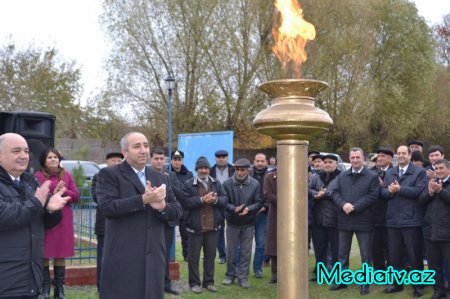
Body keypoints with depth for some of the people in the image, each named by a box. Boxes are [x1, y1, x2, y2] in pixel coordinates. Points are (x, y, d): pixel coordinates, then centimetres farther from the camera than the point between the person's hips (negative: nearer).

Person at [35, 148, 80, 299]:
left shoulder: (67, 175, 10)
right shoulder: (38, 176, 0)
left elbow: (76, 196, 5)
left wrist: (63, 191, -10)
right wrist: (53, 193, -15)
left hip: (63, 220, 3)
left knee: (61, 255, 5)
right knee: (44, 255, 0)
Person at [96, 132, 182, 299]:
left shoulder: (160, 178, 15)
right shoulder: (109, 175, -1)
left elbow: (177, 212, 11)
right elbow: (107, 207, -15)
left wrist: (162, 206, -12)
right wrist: (143, 199, -21)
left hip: (153, 257, 5)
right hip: (123, 259, -5)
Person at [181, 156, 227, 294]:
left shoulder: (216, 183, 9)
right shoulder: (188, 184, -5)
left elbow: (225, 200, 3)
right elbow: (185, 202, -16)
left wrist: (215, 200, -17)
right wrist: (202, 200, -24)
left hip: (213, 226, 4)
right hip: (195, 226, -4)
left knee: (210, 255, 12)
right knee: (194, 256, 4)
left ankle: (209, 281, 23)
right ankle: (194, 282, 15)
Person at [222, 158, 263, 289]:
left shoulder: (255, 184, -6)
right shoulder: (227, 184, -9)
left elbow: (259, 202, -5)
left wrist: (248, 209, -24)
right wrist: (234, 209, -26)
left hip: (248, 224, 0)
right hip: (232, 223, 0)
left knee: (246, 251, 6)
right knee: (231, 251, 10)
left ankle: (243, 276, 17)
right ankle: (230, 275, 26)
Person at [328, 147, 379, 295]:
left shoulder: (372, 176, -2)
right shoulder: (342, 176, 10)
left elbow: (373, 196, -12)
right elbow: (334, 192, 2)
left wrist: (354, 207, -18)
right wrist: (343, 204, -18)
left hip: (363, 220, -3)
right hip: (344, 219, 4)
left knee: (366, 254, 4)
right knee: (342, 253, 11)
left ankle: (365, 283, 13)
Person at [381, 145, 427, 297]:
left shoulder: (419, 172, -2)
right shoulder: (389, 173, 15)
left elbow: (420, 191, -17)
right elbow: (383, 192, 8)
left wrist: (400, 189, -17)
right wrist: (389, 190, -14)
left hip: (411, 220, -5)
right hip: (393, 219, 5)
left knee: (414, 255, 3)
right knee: (394, 255, 12)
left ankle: (418, 285, 14)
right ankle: (397, 283, 24)